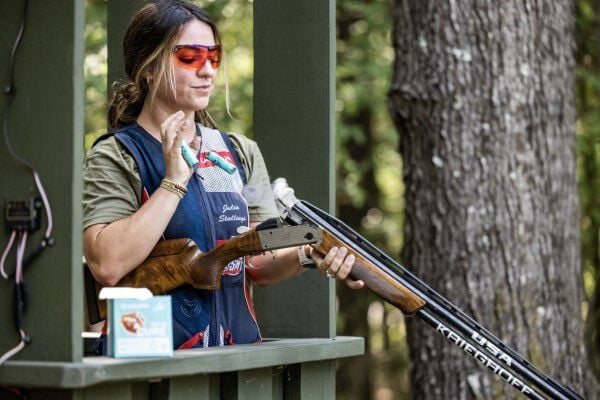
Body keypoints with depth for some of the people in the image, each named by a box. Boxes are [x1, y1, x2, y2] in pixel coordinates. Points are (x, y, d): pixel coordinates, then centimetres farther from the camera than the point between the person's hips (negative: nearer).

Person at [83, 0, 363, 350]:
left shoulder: (241, 153, 14)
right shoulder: (116, 156, -1)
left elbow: (260, 264, 8)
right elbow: (107, 267, -16)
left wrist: (309, 255, -11)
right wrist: (174, 180, -13)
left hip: (238, 351, 3)